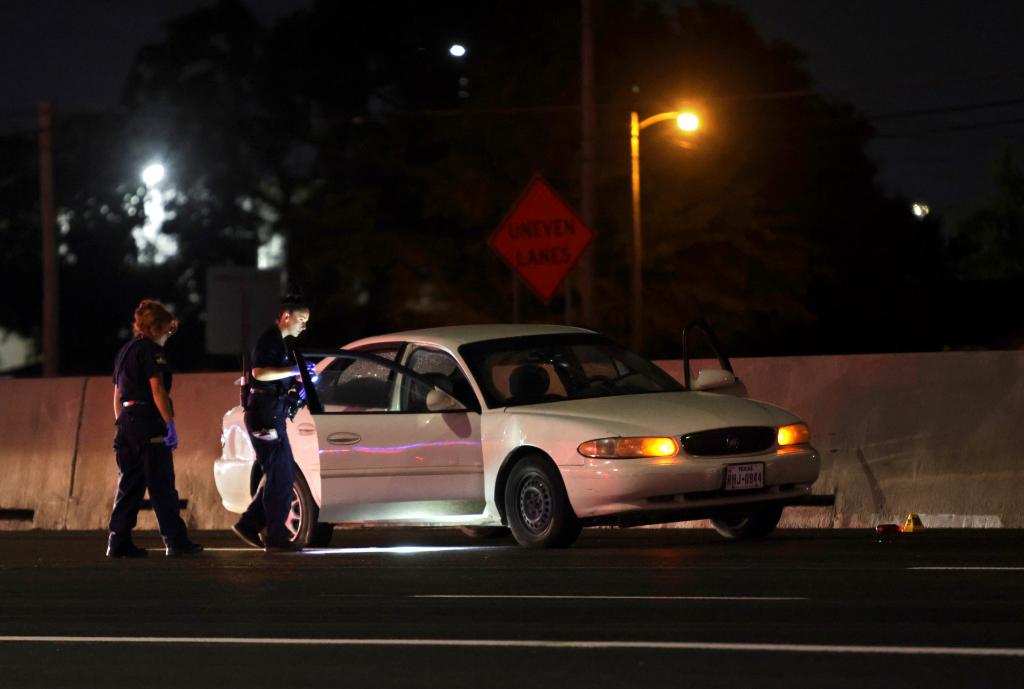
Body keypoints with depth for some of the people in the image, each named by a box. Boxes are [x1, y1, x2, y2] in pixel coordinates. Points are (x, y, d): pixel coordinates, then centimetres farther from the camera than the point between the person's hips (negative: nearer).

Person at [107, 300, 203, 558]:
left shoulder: (124, 352, 20)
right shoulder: (151, 350, -7)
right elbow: (157, 389, -15)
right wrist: (170, 423, -17)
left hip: (127, 421, 9)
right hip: (149, 423, -9)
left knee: (129, 487, 8)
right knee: (162, 488, -6)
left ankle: (118, 542, 3)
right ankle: (176, 541, -5)